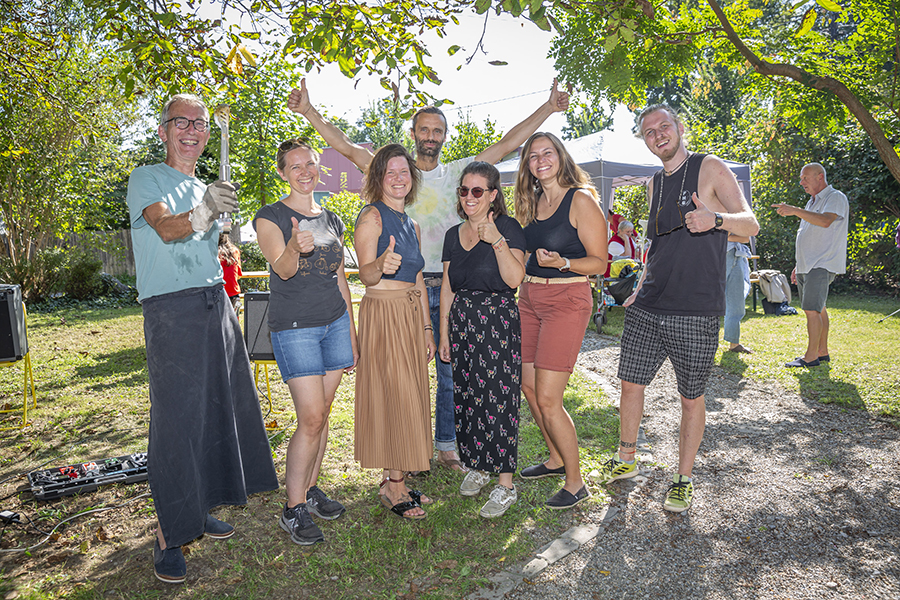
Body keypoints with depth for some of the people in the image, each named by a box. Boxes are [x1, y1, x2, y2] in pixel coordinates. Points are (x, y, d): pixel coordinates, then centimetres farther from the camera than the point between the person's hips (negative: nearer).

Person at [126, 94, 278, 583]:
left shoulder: (205, 188, 22)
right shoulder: (146, 179, 2)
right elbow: (165, 228, -19)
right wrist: (202, 213, -37)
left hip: (215, 304, 7)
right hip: (171, 309, -7)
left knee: (220, 407, 8)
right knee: (176, 417, -8)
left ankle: (199, 509, 24)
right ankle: (168, 533, 5)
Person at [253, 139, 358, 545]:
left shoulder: (332, 221, 13)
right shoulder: (270, 217, -4)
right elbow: (283, 269, -20)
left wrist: (351, 334, 14)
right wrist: (295, 248, -43)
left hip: (335, 322, 5)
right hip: (294, 326, -5)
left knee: (322, 413, 8)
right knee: (311, 417, -9)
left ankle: (311, 489, 24)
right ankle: (293, 508, 5)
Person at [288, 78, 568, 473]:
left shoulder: (458, 173, 9)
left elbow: (507, 145, 8)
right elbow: (347, 148, -1)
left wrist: (548, 108, 5)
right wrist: (308, 111, -9)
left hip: (451, 286, 2)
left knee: (451, 373, 9)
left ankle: (447, 447, 25)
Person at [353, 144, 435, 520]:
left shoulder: (411, 225, 17)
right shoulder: (372, 215, -6)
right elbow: (366, 275, -17)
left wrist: (427, 327, 16)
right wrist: (382, 264, -39)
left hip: (411, 315, 8)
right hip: (383, 313, -8)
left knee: (409, 398, 9)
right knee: (394, 395, -5)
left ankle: (394, 479, 21)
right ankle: (394, 487, 8)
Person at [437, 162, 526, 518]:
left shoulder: (507, 227, -4)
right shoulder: (453, 235, 13)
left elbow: (515, 279, -15)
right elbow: (447, 288, 14)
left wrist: (497, 240, -23)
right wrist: (444, 333, 12)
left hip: (499, 321, -6)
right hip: (462, 322, 6)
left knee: (499, 400, -4)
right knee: (467, 397, 10)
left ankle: (505, 485, 8)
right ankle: (477, 467, 29)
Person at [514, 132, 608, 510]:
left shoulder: (581, 199, -7)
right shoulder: (532, 202, 13)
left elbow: (599, 262, -8)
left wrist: (561, 262, -24)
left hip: (567, 299, -7)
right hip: (529, 298, 7)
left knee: (548, 399, -8)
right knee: (528, 388, 11)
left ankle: (575, 482, 12)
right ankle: (556, 459, 32)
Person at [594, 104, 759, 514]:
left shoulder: (710, 169, -3)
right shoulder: (655, 184, 15)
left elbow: (750, 225, -11)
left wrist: (715, 218, -33)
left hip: (695, 314, -5)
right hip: (647, 310, 6)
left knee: (692, 399, 5)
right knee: (631, 385, 9)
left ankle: (683, 480, 23)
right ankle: (625, 461, 29)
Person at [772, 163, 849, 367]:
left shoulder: (836, 198, -6)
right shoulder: (812, 202, 22)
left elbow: (825, 221, -28)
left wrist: (795, 210, -33)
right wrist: (799, 266, 22)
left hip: (822, 266, -9)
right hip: (808, 265, 9)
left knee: (812, 310, -14)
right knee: (818, 309, 12)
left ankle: (811, 356, -11)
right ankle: (822, 352, 18)